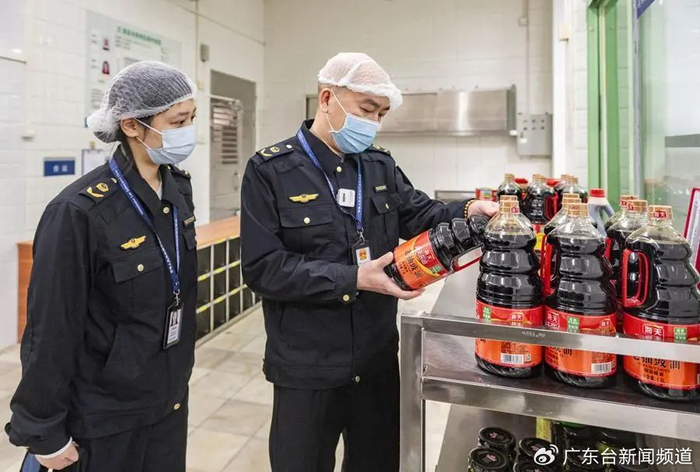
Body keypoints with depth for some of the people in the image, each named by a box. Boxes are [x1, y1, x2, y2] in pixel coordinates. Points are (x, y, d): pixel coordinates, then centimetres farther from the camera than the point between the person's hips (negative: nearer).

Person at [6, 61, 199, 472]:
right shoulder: (80, 212, -23)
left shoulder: (179, 188, -2)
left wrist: (181, 369, 13)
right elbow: (51, 332, -17)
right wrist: (44, 430, -9)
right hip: (103, 416, -6)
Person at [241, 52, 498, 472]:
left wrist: (466, 213, -12)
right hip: (307, 367, -4)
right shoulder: (270, 171, -11)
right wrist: (353, 279, -23)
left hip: (378, 359, 5)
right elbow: (262, 267, -18)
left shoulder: (381, 165, 5)